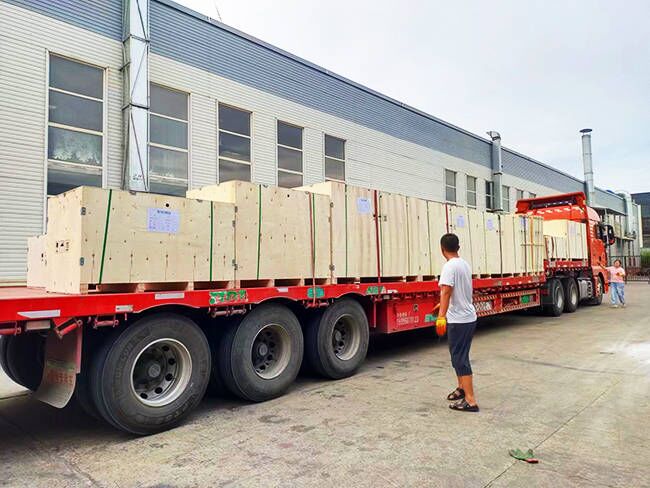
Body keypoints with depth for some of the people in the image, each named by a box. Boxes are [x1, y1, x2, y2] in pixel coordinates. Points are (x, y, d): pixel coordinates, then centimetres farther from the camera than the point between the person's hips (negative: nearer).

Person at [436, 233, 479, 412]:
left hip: (458, 320, -10)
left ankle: (471, 401, -3)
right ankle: (462, 388, 35)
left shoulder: (450, 266, -17)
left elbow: (446, 291, -28)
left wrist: (441, 316, -32)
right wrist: (445, 306, 41)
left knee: (460, 359, -5)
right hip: (469, 317, 10)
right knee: (458, 356, 22)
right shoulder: (465, 264, 12)